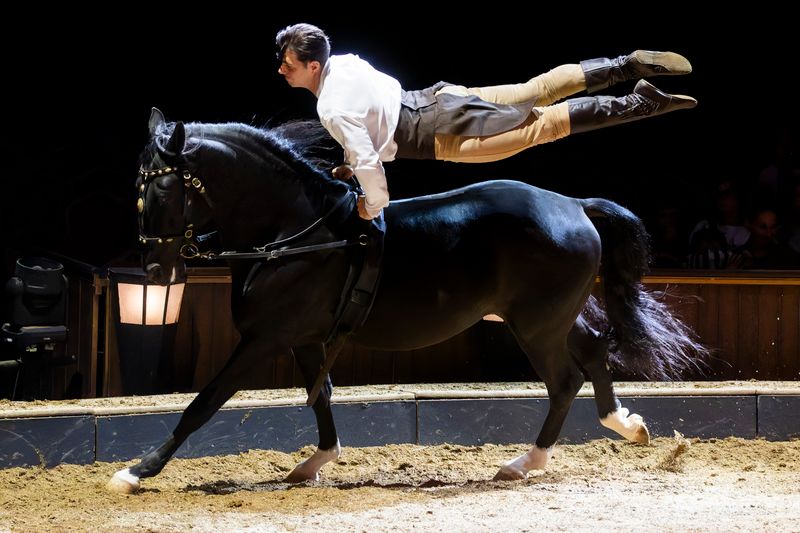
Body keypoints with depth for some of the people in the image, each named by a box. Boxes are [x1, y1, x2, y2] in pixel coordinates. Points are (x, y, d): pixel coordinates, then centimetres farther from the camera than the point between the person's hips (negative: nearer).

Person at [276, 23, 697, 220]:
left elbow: (368, 162, -23)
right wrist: (352, 162, 27)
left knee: (541, 124, -7)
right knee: (537, 90, 15)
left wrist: (374, 208, -7)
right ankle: (630, 65, 14)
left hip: (442, 134, -8)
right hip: (438, 97, 8)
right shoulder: (345, 62, 5)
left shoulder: (332, 110, -21)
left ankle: (640, 104, -11)